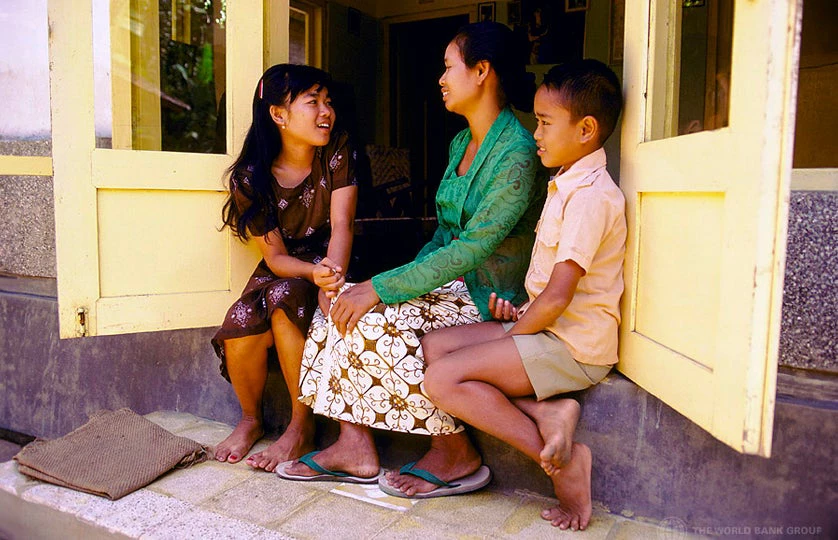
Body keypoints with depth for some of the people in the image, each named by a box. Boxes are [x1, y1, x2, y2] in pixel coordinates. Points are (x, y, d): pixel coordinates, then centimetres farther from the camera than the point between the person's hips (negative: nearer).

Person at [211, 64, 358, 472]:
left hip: (333, 264, -2)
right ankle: (251, 420, 8)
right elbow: (275, 257, -13)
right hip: (281, 271, 2)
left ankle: (302, 427, -18)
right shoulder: (250, 177, -10)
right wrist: (316, 273, -36)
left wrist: (330, 286, -39)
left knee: (286, 296, -32)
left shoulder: (338, 153, -11)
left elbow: (341, 226, -22)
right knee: (239, 331, -24)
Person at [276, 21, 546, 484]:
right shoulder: (460, 143, 12)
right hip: (451, 282, 9)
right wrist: (404, 281, 0)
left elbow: (471, 249, -25)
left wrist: (381, 288, -24)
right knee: (346, 302, -8)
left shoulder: (517, 155, -17)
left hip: (491, 301, -8)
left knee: (378, 319, -26)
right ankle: (355, 449, -7)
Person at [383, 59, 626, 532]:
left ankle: (560, 461, -10)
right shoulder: (566, 185, 16)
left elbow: (558, 296, -23)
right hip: (548, 328, 10)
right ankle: (542, 412, -10)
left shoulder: (591, 195, -17)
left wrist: (514, 333, -8)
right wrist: (519, 312, 5)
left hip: (575, 347, -10)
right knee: (432, 346, -1)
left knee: (444, 379, -18)